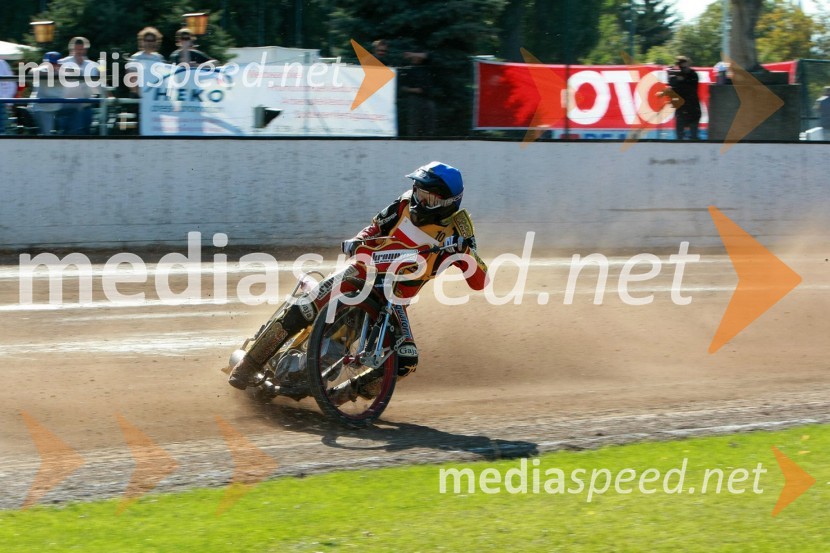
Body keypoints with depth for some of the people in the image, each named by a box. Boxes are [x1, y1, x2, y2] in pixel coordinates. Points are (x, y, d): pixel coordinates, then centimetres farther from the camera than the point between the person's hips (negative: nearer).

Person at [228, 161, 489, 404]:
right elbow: (376, 227, 12)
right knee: (303, 312, -21)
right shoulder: (406, 204, -3)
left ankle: (345, 392, -2)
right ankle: (249, 364, -9)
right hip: (365, 272, 0)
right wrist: (356, 242, -10)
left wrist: (467, 252, -32)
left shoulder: (455, 235, -9)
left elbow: (479, 282, -14)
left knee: (406, 362, -21)